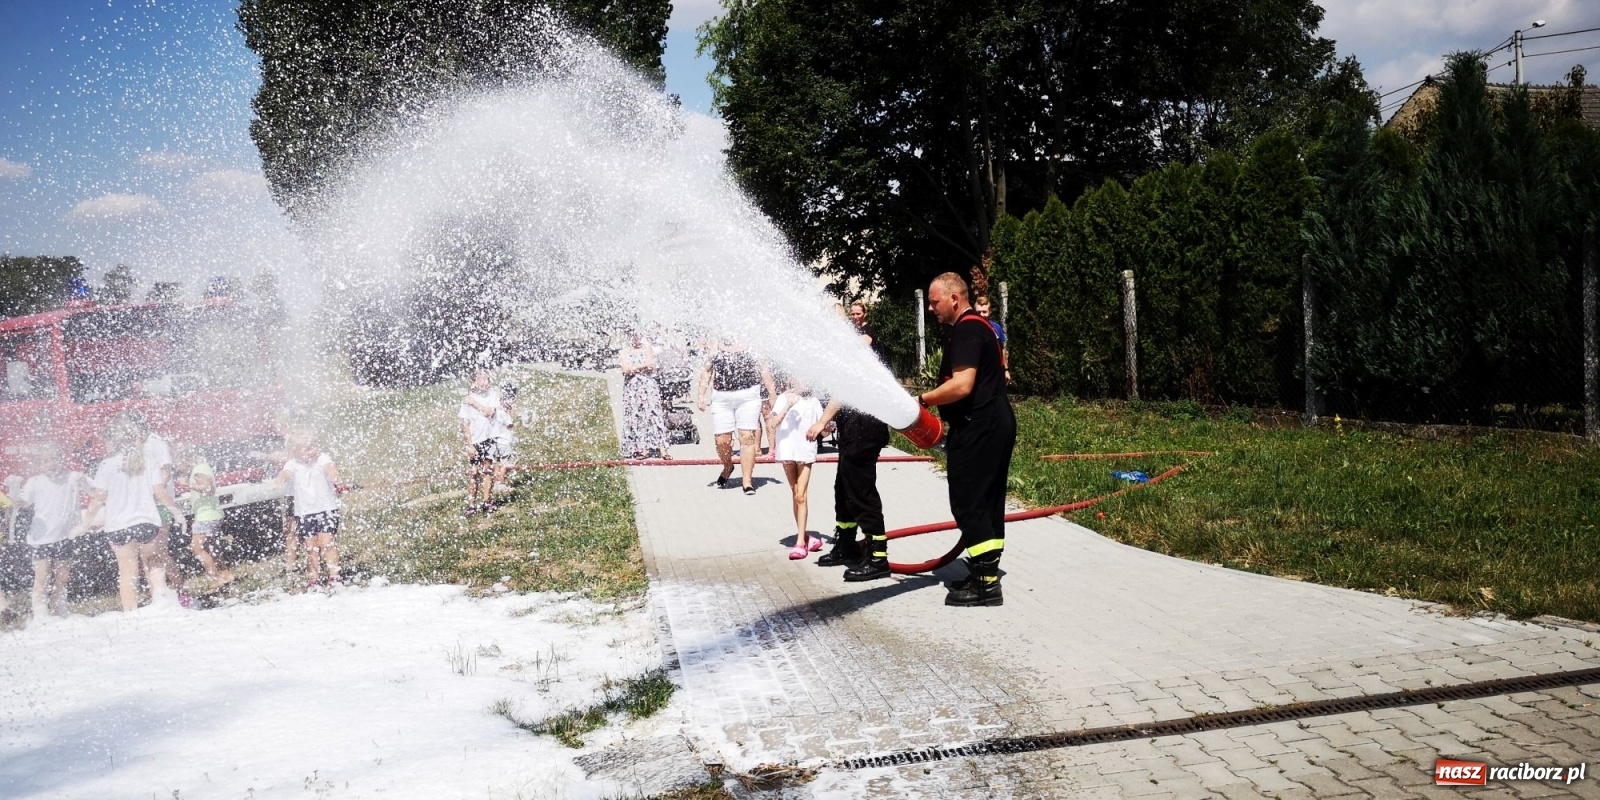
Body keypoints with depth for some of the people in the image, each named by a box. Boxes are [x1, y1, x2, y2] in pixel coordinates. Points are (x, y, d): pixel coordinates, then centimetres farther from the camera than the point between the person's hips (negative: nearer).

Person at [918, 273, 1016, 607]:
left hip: (979, 429, -11)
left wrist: (922, 400, -18)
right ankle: (985, 575, 19)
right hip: (996, 423, 11)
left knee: (969, 503, -8)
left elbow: (962, 385, -27)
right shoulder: (978, 326, 19)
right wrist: (948, 419, 23)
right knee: (987, 502, 13)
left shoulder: (966, 330, -15)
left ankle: (985, 585, -7)